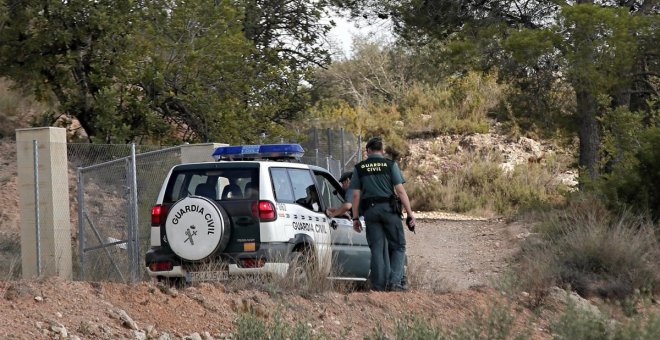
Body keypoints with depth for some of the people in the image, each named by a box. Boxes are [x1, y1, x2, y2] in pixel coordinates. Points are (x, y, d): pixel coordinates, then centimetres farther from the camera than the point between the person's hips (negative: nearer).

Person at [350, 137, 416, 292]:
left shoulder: (359, 168, 8)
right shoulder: (390, 165, 1)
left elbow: (356, 195, 5)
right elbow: (400, 191, -5)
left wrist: (355, 217, 9)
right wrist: (410, 213, -3)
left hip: (370, 210, 2)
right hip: (389, 208, -2)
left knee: (377, 249, 6)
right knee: (398, 246, 5)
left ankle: (379, 285, 2)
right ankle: (395, 281, -9)